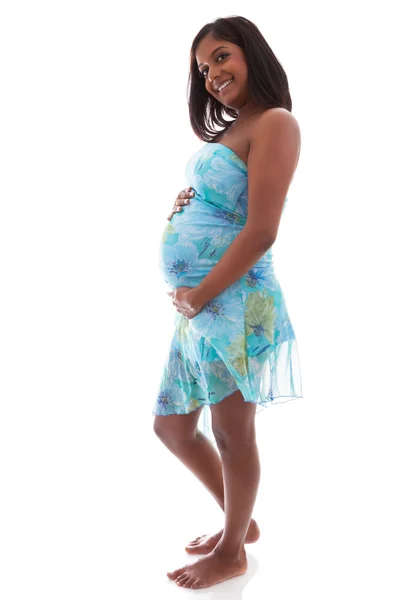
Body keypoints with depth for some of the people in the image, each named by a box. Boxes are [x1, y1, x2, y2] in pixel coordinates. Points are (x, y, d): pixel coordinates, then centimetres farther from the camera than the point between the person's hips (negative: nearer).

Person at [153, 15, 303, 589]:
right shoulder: (228, 132, 18)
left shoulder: (275, 123, -10)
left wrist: (201, 296, -14)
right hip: (196, 304, 10)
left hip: (231, 300, -10)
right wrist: (184, 203, 4)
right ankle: (240, 521, 37)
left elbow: (261, 231, -18)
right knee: (172, 426, 17)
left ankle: (232, 551, 26)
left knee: (232, 433, 5)